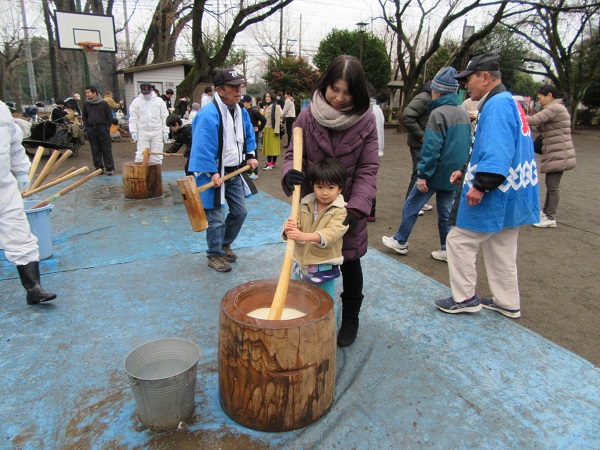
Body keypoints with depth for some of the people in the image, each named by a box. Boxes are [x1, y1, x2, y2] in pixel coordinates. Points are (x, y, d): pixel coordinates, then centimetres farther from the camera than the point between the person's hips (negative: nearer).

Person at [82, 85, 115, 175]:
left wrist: (107, 127, -3)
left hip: (102, 129, -4)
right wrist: (86, 128, 8)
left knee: (107, 150, -3)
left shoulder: (103, 103, -1)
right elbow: (84, 117, 19)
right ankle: (98, 167, 14)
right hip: (91, 130, 4)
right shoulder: (86, 105, 10)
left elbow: (110, 116, 4)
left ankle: (110, 168, 2)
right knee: (95, 151, 6)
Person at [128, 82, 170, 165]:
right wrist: (133, 131, -7)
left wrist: (165, 131, -1)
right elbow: (133, 118, 3)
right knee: (141, 156, -2)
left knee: (157, 156, 4)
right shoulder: (136, 102, 3)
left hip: (157, 133, 0)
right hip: (142, 133, 0)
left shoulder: (159, 101, 4)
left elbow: (165, 117, 4)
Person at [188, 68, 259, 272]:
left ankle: (225, 244, 36)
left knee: (240, 212, 15)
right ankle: (215, 255, 19)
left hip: (234, 172, 8)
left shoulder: (241, 111, 6)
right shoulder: (209, 115, -22)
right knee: (216, 218, -1)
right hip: (214, 174, -8)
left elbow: (248, 135, 21)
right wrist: (212, 173, -27)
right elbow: (203, 147, -24)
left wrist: (250, 155, 10)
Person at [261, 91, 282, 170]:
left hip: (272, 129, -7)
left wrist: (276, 130, -16)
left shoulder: (276, 106, -6)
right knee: (267, 146, 4)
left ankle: (271, 163, -5)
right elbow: (264, 119, 16)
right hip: (266, 129, 7)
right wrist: (263, 129, 11)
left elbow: (277, 119, -12)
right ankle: (272, 163, 9)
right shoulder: (266, 107, 17)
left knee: (273, 146, -5)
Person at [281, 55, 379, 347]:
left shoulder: (365, 121, -9)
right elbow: (293, 154, 1)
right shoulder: (307, 117, -7)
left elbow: (367, 170, -11)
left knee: (350, 265, 13)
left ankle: (350, 320, 35)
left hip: (348, 208, -1)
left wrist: (355, 209, -24)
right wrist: (289, 173, -24)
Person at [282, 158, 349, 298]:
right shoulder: (304, 205, -1)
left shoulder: (340, 211, -14)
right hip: (300, 264, 4)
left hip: (324, 268, -4)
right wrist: (289, 230, -33)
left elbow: (333, 232, -29)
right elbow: (293, 224, -6)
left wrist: (304, 236, -44)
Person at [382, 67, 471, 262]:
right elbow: (467, 144, 13)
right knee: (446, 211, 14)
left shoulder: (438, 113, -16)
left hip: (437, 173, -7)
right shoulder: (464, 114, 8)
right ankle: (447, 249, 18)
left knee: (411, 206, 7)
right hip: (453, 174, 7)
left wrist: (423, 174, -19)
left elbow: (431, 148, -21)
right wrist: (459, 167, 19)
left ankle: (400, 242, 17)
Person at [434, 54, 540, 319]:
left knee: (459, 241, 1)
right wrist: (466, 172, 17)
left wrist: (481, 185, -28)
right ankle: (508, 303, 30)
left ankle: (465, 298, 13)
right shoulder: (510, 102, 17)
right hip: (512, 193, 11)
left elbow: (497, 151, -29)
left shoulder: (496, 104, -17)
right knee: (501, 249, 18)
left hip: (495, 195, -11)